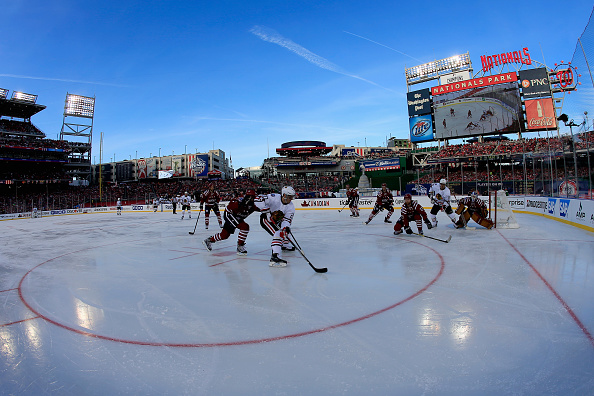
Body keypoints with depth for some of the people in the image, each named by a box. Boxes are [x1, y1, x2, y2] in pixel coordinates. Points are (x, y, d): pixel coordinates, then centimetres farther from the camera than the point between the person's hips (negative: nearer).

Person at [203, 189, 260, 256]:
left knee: (224, 235, 14)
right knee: (245, 227, -25)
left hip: (238, 218, 8)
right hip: (230, 216, -8)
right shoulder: (239, 202, -28)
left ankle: (209, 240, 36)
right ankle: (240, 246, -15)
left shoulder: (251, 205, -9)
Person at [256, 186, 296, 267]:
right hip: (266, 219, -8)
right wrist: (268, 213, -30)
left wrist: (286, 227, -41)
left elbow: (287, 219, -19)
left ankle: (285, 245, 56)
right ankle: (275, 256, -40)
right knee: (278, 233, -27)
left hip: (276, 221, 8)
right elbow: (259, 201, -29)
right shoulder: (274, 198, -26)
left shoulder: (291, 207, -10)